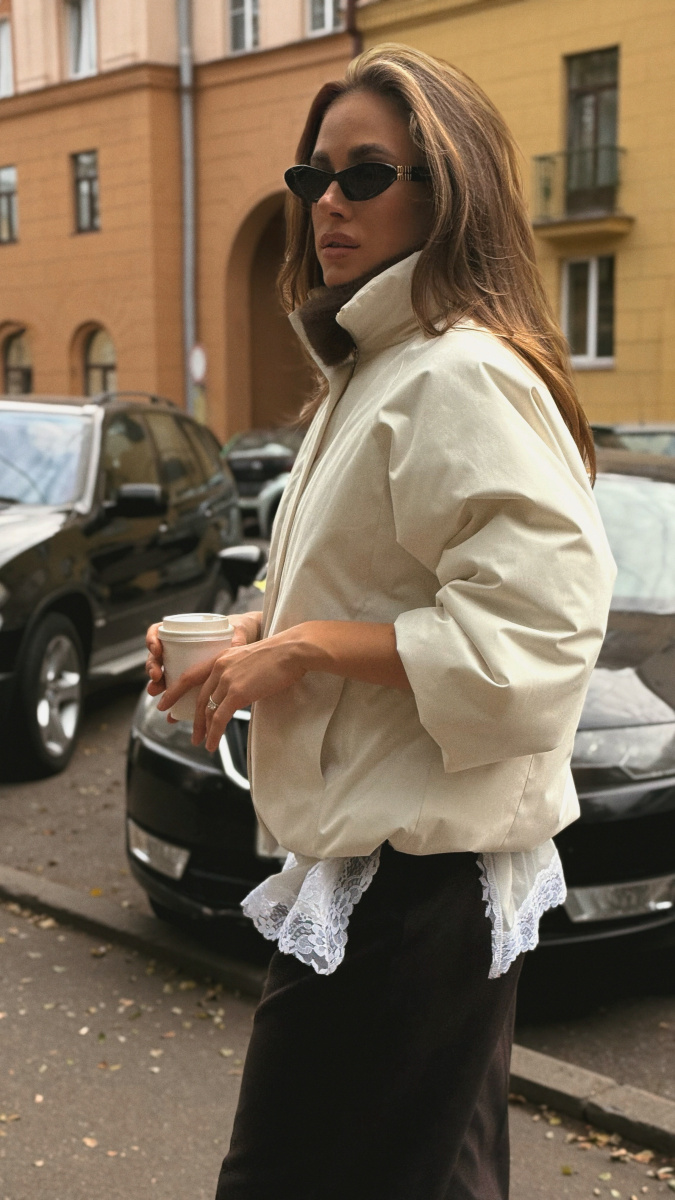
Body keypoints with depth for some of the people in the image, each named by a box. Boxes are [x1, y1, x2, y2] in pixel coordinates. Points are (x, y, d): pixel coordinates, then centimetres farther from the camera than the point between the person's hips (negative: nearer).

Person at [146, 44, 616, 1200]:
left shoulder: (463, 378, -18)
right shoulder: (376, 369, 16)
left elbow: (529, 630, -26)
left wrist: (302, 647, -20)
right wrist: (257, 630, 7)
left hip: (412, 877, -10)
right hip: (383, 850, 10)